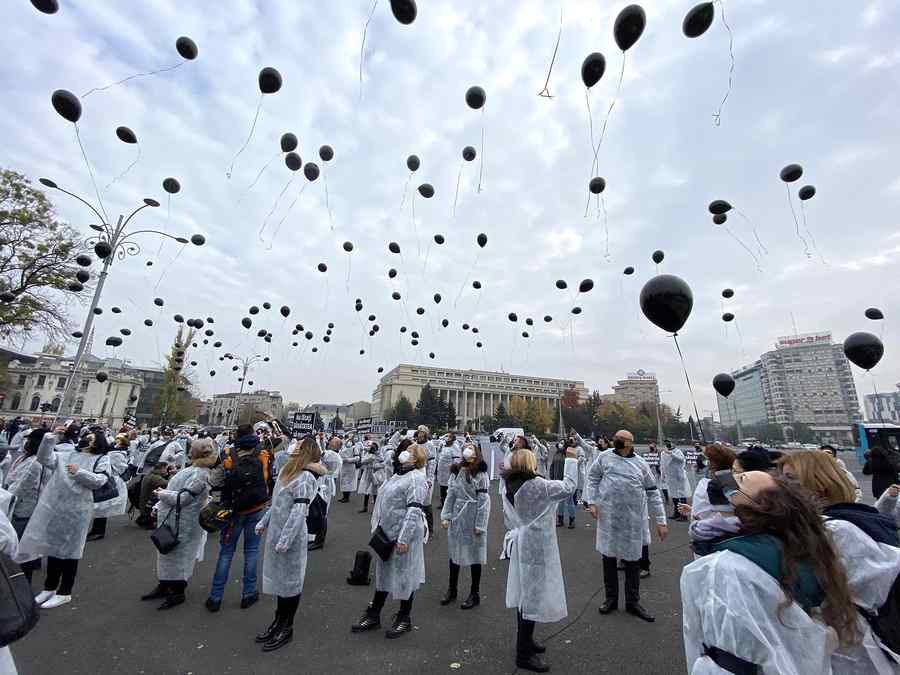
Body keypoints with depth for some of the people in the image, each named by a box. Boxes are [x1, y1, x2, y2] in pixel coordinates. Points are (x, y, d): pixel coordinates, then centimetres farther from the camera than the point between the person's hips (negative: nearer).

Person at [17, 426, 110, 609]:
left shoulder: (100, 460, -1)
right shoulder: (64, 456, 12)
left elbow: (99, 481, -13)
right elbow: (43, 458, -4)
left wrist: (79, 472, -21)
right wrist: (51, 437, -10)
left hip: (76, 511, -4)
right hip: (53, 507, 4)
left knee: (68, 550, 6)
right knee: (53, 547, 16)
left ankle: (64, 592, 21)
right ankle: (50, 587, 35)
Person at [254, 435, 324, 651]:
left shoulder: (305, 477, -22)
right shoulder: (289, 470, 5)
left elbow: (299, 511, -25)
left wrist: (285, 540, -24)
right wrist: (264, 522, 17)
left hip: (291, 536, -8)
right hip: (276, 531, 8)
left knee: (290, 579, 8)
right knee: (278, 576, 20)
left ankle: (287, 628, 26)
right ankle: (279, 620, 38)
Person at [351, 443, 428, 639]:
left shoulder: (415, 477, -18)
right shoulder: (398, 474, 9)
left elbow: (414, 510, -23)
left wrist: (403, 538, -24)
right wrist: (378, 527, 19)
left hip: (404, 534, -8)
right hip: (387, 533, 9)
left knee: (404, 575, 9)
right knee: (383, 572, 20)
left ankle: (404, 619, 29)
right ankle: (373, 615, 36)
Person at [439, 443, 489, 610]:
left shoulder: (480, 474, -14)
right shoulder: (456, 471, 1)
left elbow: (483, 500, -13)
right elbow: (450, 495, 5)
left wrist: (479, 525, -13)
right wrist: (445, 516, 1)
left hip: (473, 518, -5)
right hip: (457, 518, 5)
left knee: (474, 555, 10)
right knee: (454, 552, 17)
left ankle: (475, 594, 29)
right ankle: (452, 589, 38)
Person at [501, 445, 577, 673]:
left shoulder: (507, 487, -1)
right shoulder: (537, 485, -23)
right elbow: (568, 487, -16)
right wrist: (571, 460, -9)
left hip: (520, 544, 8)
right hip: (536, 546, -8)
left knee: (524, 594, 20)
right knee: (533, 596, 4)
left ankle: (525, 641, 37)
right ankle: (524, 654, 15)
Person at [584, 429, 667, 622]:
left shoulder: (641, 464, 2)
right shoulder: (605, 457, -1)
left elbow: (653, 493, 5)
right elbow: (593, 478, 5)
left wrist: (661, 521, 3)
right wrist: (591, 502, -5)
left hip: (634, 520, 1)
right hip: (608, 517, 0)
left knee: (633, 559, 11)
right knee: (608, 557, 11)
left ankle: (633, 602, 30)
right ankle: (611, 598, 29)